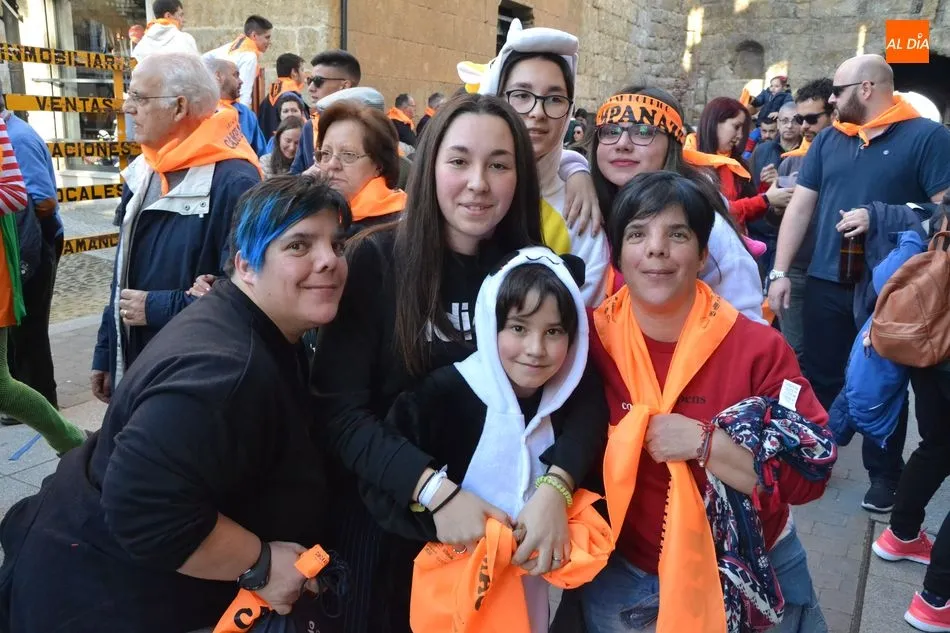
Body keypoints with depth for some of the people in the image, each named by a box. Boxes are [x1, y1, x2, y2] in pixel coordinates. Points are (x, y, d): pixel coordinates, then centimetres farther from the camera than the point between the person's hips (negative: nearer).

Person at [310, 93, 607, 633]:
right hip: (391, 516, -2)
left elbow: (584, 394, -10)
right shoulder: (375, 260, -11)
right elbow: (339, 406, -15)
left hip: (505, 522, 2)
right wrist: (433, 487, -26)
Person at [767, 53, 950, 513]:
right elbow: (800, 206, 7)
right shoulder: (828, 138, 9)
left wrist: (881, 220, -22)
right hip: (826, 282, 4)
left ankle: (884, 474, 26)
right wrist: (780, 271, 1)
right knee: (820, 376, 13)